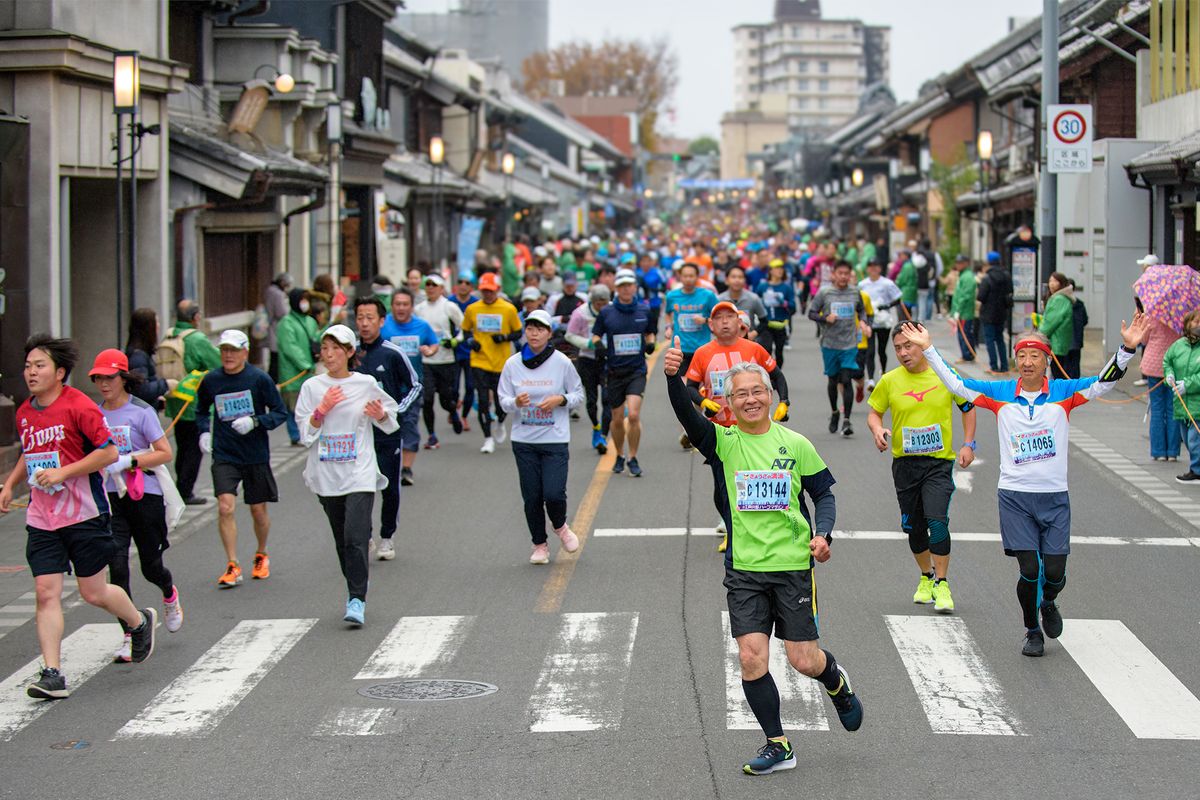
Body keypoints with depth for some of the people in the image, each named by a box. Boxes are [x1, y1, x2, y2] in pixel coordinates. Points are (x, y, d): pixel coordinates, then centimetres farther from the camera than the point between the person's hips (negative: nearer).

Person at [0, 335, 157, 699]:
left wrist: (62, 472, -19)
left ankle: (139, 621, 34)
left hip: (84, 515, -5)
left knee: (93, 593, 4)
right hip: (41, 519, 5)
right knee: (46, 593, -5)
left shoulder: (79, 406, -12)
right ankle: (52, 675, -5)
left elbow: (109, 452, -15)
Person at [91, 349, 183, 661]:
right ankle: (130, 636, -7)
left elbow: (165, 453, -10)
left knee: (151, 567, 9)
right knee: (117, 564, -12)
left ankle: (170, 595, 46)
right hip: (110, 497, 3)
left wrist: (127, 462, -19)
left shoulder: (141, 411, -7)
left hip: (145, 496, -3)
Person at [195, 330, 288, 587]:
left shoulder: (259, 379, -8)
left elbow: (280, 413, -4)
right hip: (224, 456, 1)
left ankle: (262, 555, 36)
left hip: (256, 455, -1)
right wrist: (204, 432, 1)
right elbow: (202, 410, 18)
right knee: (225, 508, -14)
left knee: (258, 510, 9)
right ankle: (232, 566, -7)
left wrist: (254, 422, -19)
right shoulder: (211, 380, -1)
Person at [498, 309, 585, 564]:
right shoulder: (512, 364, 1)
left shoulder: (561, 362, -3)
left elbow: (578, 394, 7)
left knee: (554, 493, -12)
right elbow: (503, 400, 4)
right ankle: (539, 544, 23)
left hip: (555, 440, -2)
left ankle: (560, 526, 21)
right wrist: (516, 402, -18)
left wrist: (560, 400, -13)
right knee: (532, 497, 4)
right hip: (524, 440, 2)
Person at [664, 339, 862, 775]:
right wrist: (673, 378, -40)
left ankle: (837, 683, 38)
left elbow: (824, 494, 9)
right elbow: (686, 414, -20)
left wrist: (823, 533, -10)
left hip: (793, 566, -1)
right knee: (751, 658, -6)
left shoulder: (796, 444, 1)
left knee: (804, 661, 1)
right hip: (744, 571, 1)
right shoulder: (722, 442, -1)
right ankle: (778, 746, 10)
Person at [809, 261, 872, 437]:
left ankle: (846, 420, -9)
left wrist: (863, 322, 0)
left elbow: (862, 310, 20)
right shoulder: (824, 292, -3)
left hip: (850, 344, 0)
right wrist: (825, 318, -17)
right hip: (830, 343, 0)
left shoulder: (855, 292, 4)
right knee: (832, 379, 12)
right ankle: (834, 412, 35)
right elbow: (811, 313, 1)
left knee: (846, 380, -9)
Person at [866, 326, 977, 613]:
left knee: (937, 522, -19)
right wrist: (878, 430, -12)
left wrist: (968, 445, 2)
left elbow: (968, 407, 9)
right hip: (904, 463, 3)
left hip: (939, 462, -2)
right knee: (913, 528, 11)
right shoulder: (889, 381, -2)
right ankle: (926, 577, 35)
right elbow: (874, 413, 10)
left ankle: (942, 585, -7)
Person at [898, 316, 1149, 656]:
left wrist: (1127, 348, -19)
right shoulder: (1000, 393, 3)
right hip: (1014, 496, 0)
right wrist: (928, 348, -2)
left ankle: (1048, 604, 35)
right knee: (1029, 570, -7)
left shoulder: (1063, 392, 1)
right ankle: (1032, 632, 17)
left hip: (1054, 497, 0)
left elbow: (1105, 382, -6)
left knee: (1055, 572, -1)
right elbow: (955, 383, 4)